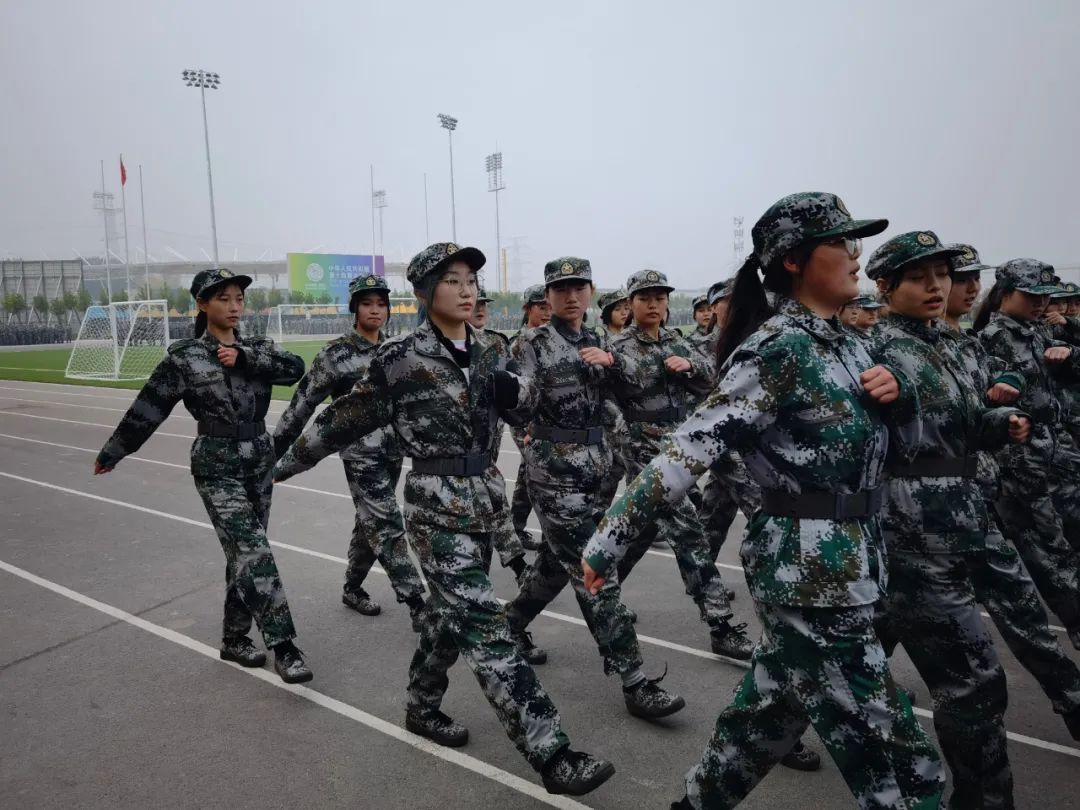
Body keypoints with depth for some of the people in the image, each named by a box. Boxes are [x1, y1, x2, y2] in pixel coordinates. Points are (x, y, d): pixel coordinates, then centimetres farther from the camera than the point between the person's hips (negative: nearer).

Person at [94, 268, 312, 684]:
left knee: (244, 553, 12)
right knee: (253, 551, -13)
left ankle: (234, 638, 27)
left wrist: (244, 358, -20)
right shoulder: (185, 358, -7)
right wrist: (112, 453, 5)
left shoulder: (257, 347, 5)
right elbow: (147, 409, -2)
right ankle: (283, 646, -9)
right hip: (216, 467, -5)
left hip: (259, 460, 5)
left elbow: (295, 368, -12)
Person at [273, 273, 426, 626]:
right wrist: (276, 446, -4)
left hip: (393, 449, 6)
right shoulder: (336, 353, -9)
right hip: (360, 452, -6)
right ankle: (417, 605, -4)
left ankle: (352, 588, 34)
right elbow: (303, 401, -6)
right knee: (387, 526, -8)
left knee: (370, 523, 16)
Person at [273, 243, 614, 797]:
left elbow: (523, 396, 17)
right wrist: (286, 461, 6)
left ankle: (422, 708, 42)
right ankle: (551, 754, -5)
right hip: (437, 506, -7)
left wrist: (515, 390, -6)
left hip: (485, 498, 7)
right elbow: (347, 416, -3)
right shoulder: (401, 358, -12)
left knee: (452, 615, 19)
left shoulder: (488, 351, 5)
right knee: (485, 626, -8)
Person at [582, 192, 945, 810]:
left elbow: (900, 412, 24)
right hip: (811, 570, -9)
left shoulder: (842, 342, 10)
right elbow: (694, 445, -23)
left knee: (768, 718, 22)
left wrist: (898, 389, 0)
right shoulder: (777, 349, -17)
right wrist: (612, 538, -25)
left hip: (850, 563, 9)